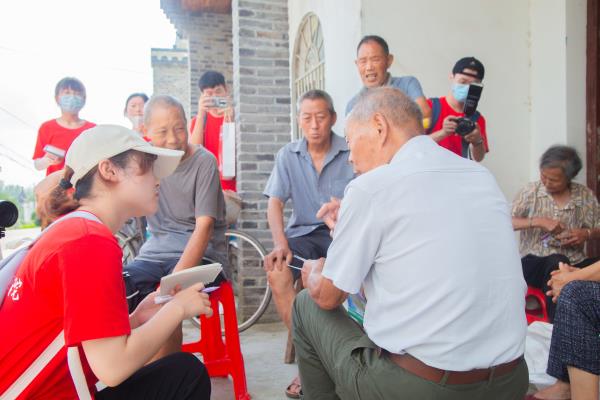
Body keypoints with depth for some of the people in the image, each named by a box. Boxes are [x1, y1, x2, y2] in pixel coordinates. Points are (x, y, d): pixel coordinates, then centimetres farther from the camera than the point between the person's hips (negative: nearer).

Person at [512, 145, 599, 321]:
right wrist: (538, 221, -17)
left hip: (574, 263, 3)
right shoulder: (530, 191, 0)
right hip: (535, 262, -2)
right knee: (558, 262, -36)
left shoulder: (585, 195, 7)